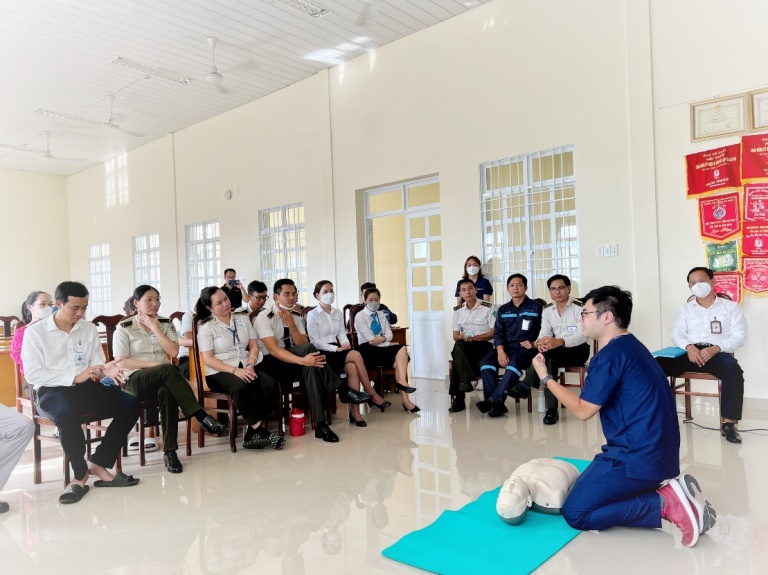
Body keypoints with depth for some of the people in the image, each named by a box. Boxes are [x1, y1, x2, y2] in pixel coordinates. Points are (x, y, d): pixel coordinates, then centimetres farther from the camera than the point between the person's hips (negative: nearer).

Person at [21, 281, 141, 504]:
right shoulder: (35, 332, 0)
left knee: (131, 404, -19)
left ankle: (98, 463, -12)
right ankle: (81, 474, -17)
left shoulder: (89, 329, 12)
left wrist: (105, 370, -15)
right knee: (68, 415, -39)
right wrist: (75, 377, -18)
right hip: (51, 391, -4)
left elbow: (97, 365, 11)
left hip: (86, 388, 5)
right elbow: (32, 374, -9)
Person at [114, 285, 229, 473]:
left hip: (163, 378, 3)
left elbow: (173, 352, -3)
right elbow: (121, 362, -5)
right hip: (135, 380, -3)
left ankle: (170, 451, -36)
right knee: (169, 369, -37)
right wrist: (153, 363, -14)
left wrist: (155, 328, -4)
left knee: (167, 392, -37)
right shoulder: (124, 328, 3)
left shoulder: (166, 324, 12)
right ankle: (202, 416, -38)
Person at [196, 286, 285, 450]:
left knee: (270, 384, -25)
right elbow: (208, 359, -10)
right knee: (241, 387, -37)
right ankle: (260, 430, -25)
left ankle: (252, 432, -19)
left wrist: (250, 365, -12)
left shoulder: (242, 318, 12)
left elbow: (254, 346, 9)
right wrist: (234, 371, -22)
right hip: (220, 373, -4)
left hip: (244, 368, 5)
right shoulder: (206, 327, -1)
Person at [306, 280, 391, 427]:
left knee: (352, 368, -27)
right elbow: (315, 342, -11)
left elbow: (341, 333, 9)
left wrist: (345, 344, -14)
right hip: (323, 354, -6)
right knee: (356, 355, -27)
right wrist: (337, 348, -20)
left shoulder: (338, 313, 14)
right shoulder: (312, 315, -5)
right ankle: (372, 394, -18)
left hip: (336, 351, 6)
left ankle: (354, 411, -23)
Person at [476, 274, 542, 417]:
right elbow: (498, 333, 8)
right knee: (486, 362, -24)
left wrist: (534, 344, -16)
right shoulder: (502, 310, 17)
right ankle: (497, 404, -31)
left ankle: (495, 399, -37)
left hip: (526, 348, -4)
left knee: (514, 362, -37)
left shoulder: (536, 307, 6)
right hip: (507, 347, 4)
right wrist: (500, 351, -10)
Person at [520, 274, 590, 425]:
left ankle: (526, 386, -25)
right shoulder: (547, 310, 6)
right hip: (556, 352, 4)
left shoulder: (579, 307, -11)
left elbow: (582, 335, -23)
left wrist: (559, 342, -42)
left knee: (548, 354, -34)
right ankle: (552, 409, -34)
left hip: (578, 350, -4)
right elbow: (544, 333, -4)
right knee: (550, 360, -33)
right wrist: (540, 342, -31)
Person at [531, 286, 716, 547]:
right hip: (656, 451, 10)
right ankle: (670, 492, 7)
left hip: (639, 457, -10)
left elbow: (583, 410, -12)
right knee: (584, 490, 17)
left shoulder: (610, 354, -17)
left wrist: (546, 377, -5)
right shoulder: (630, 346, 13)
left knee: (575, 512, -4)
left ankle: (665, 503, -9)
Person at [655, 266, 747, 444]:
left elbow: (740, 336, 1)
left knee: (734, 370, -37)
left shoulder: (731, 307, 12)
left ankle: (728, 423, -31)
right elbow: (676, 333, 9)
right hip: (689, 351, 2)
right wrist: (689, 347, -15)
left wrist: (715, 349, -17)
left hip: (718, 352, -2)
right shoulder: (685, 308, 19)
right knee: (657, 364, -27)